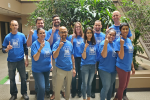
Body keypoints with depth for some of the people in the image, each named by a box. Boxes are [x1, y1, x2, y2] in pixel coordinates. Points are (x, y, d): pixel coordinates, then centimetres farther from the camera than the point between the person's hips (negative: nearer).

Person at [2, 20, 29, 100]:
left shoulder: (22, 36, -2)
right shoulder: (7, 37, -4)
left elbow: (25, 48, 3)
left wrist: (26, 59, 2)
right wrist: (7, 49, -26)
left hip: (20, 60, 0)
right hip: (11, 61, 0)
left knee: (23, 78, 8)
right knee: (12, 79, 12)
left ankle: (24, 93, 27)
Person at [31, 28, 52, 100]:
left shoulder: (47, 43, 2)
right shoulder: (35, 44, -15)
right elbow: (35, 59, -23)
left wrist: (51, 63, 6)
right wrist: (40, 49, -35)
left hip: (47, 69, 6)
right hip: (38, 70, -6)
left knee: (45, 86, 21)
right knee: (42, 88, -14)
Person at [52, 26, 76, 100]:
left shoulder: (70, 44, 6)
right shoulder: (57, 44, -8)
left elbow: (72, 57, 12)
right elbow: (54, 56, -20)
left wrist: (74, 68, 11)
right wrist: (59, 47, -33)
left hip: (70, 69, 5)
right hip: (60, 70, -5)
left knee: (68, 87, 19)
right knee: (58, 88, 3)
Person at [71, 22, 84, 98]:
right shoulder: (72, 36, 1)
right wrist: (72, 38, -17)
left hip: (82, 58, 2)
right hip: (75, 58, -2)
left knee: (80, 76, 10)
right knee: (74, 76, 1)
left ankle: (79, 91, 26)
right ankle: (73, 92, 19)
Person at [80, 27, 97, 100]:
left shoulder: (95, 44, 3)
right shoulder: (83, 44, -7)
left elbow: (96, 55, 10)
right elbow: (84, 57, -12)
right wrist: (85, 48, -26)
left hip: (93, 66, 3)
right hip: (85, 66, -3)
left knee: (90, 83, 16)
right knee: (84, 83, 6)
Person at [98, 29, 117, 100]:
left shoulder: (114, 44, 8)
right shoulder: (103, 43, -12)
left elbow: (115, 55, 14)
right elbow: (104, 55, -22)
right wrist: (106, 44, -30)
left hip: (113, 69, 7)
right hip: (104, 69, -7)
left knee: (110, 86, 18)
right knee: (106, 86, -6)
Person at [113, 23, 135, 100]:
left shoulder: (129, 40, 8)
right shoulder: (119, 41, -15)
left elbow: (130, 55, 14)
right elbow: (121, 57, -20)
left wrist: (132, 67, 17)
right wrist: (121, 44, -30)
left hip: (128, 67, 8)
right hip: (121, 67, -8)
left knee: (125, 86, 20)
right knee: (122, 86, 7)